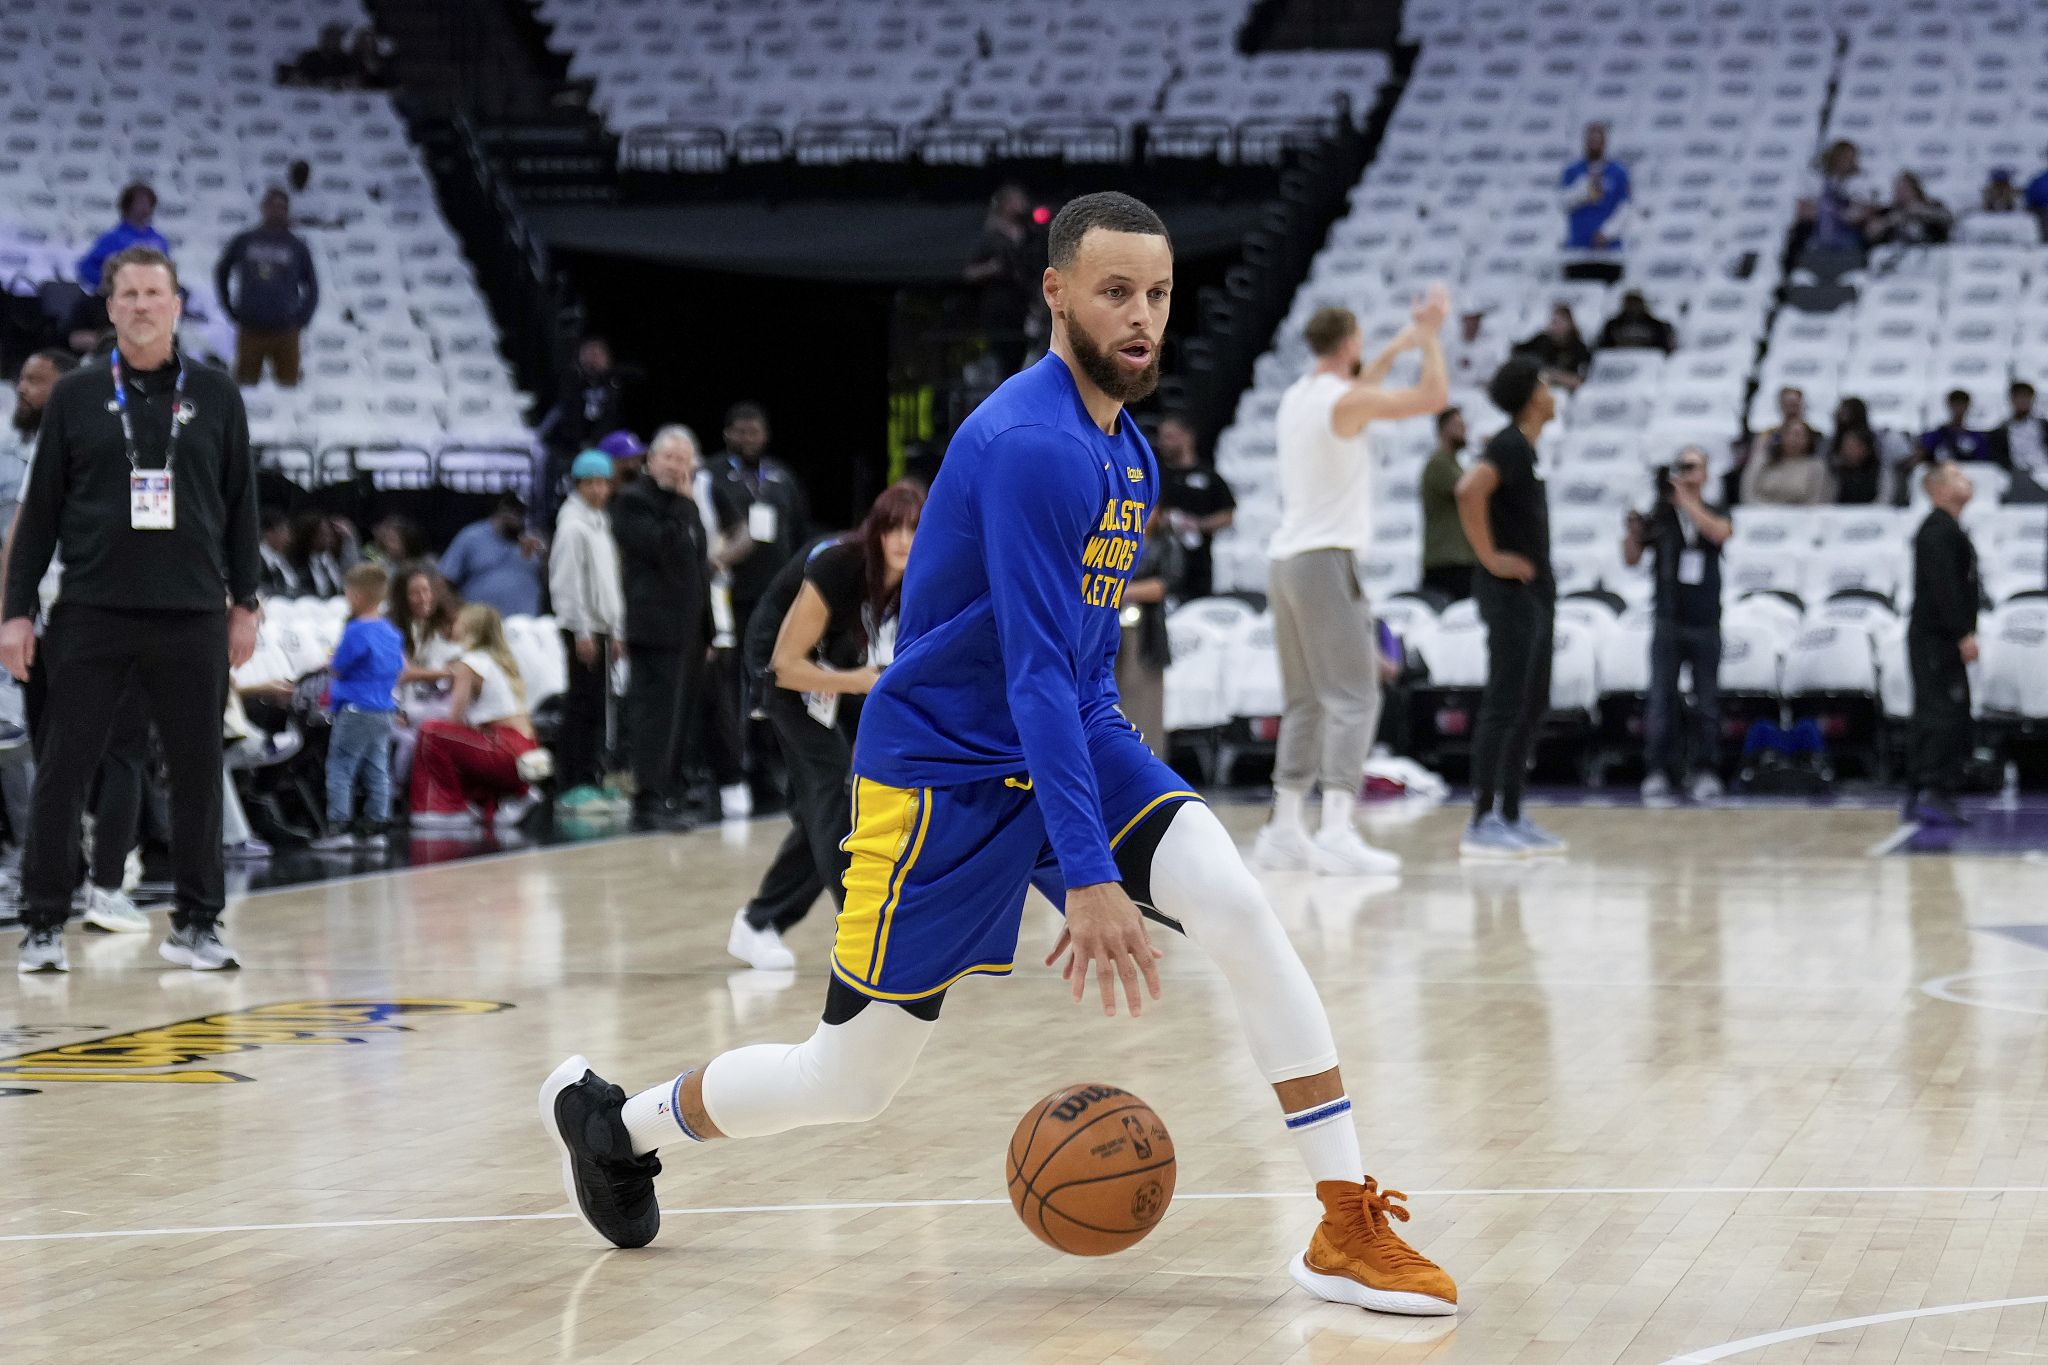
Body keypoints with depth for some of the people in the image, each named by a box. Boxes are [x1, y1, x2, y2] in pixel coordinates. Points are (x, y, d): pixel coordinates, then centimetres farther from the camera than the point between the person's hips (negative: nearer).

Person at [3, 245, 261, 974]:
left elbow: (240, 505, 10)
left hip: (192, 615, 1)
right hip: (90, 614, -1)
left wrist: (244, 602, 6)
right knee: (61, 771, 0)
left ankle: (197, 925, 16)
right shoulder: (76, 395, 5)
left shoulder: (216, 395, 7)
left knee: (198, 771, 4)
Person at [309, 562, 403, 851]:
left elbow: (336, 669, -9)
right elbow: (399, 668, 18)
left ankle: (339, 825, -7)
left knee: (340, 768, -2)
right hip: (385, 710, 8)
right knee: (377, 770, 10)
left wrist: (330, 661, 12)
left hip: (356, 711, -8)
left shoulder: (356, 632, -15)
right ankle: (375, 826, 11)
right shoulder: (392, 632, 9)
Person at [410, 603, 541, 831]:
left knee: (431, 731, -7)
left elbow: (455, 719, -7)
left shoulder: (468, 665, -4)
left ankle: (452, 808, -4)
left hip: (508, 753, -8)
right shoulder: (504, 661, 20)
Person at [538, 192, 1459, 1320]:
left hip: (1072, 739, 7)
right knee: (852, 1081, 3)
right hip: (941, 768, -7)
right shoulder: (1032, 445, -23)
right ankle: (612, 1120, 31)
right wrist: (1088, 876, -34)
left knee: (1239, 908, -19)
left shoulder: (1128, 451, 7)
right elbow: (1034, 674, -29)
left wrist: (1102, 822, 23)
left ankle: (1348, 1228, -16)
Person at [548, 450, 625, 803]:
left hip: (601, 626, 9)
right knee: (582, 703, -8)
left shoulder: (600, 523, 18)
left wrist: (616, 632, 19)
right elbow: (567, 583, -16)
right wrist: (583, 632, -18)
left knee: (598, 702, 10)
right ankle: (573, 783, -7)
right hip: (581, 627, -9)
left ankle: (591, 776, 15)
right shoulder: (573, 525, -11)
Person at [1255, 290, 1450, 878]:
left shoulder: (1296, 396, 14)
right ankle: (1337, 834, -20)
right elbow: (1432, 396, -9)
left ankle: (1283, 830, 16)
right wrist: (1429, 337, 6)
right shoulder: (1346, 401, -11)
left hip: (1288, 558, 9)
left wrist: (1395, 350, 37)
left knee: (1304, 701, 15)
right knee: (1353, 698, -10)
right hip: (1327, 559, -9)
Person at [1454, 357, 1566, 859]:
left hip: (1535, 591, 10)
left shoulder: (1525, 448, 16)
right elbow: (1470, 489, -32)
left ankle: (1511, 817, 16)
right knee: (1504, 705, -10)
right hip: (1510, 591, -10)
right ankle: (1482, 824, -11)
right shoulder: (1508, 445, -14)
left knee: (1532, 706, 12)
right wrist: (1490, 557, -24)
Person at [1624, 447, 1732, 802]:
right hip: (1668, 622, 0)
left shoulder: (1715, 513, 7)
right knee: (1662, 698, -2)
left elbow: (1720, 533, -17)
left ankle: (1706, 771, 9)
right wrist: (1633, 532, -16)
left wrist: (1685, 499, -16)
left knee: (1707, 702, 3)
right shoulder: (1661, 516, 4)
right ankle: (1658, 770, 1)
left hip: (1706, 624, 0)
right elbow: (1632, 559, 3)